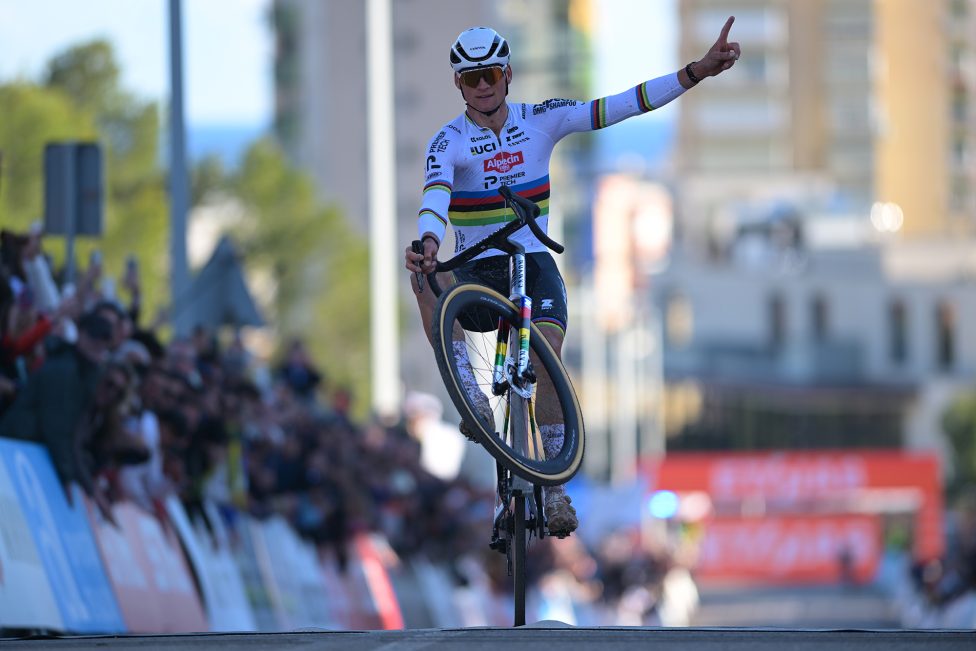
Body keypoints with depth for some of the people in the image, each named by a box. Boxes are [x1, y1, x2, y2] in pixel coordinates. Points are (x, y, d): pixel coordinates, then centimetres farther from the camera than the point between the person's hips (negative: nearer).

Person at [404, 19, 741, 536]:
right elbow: (435, 196, -27)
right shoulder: (448, 142, -8)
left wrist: (696, 72, -15)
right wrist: (429, 241, -51)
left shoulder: (540, 121, -1)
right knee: (425, 276, -34)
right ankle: (471, 397, -33)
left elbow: (617, 108, -6)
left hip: (533, 264, 1)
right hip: (475, 269, -1)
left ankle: (553, 484, -12)